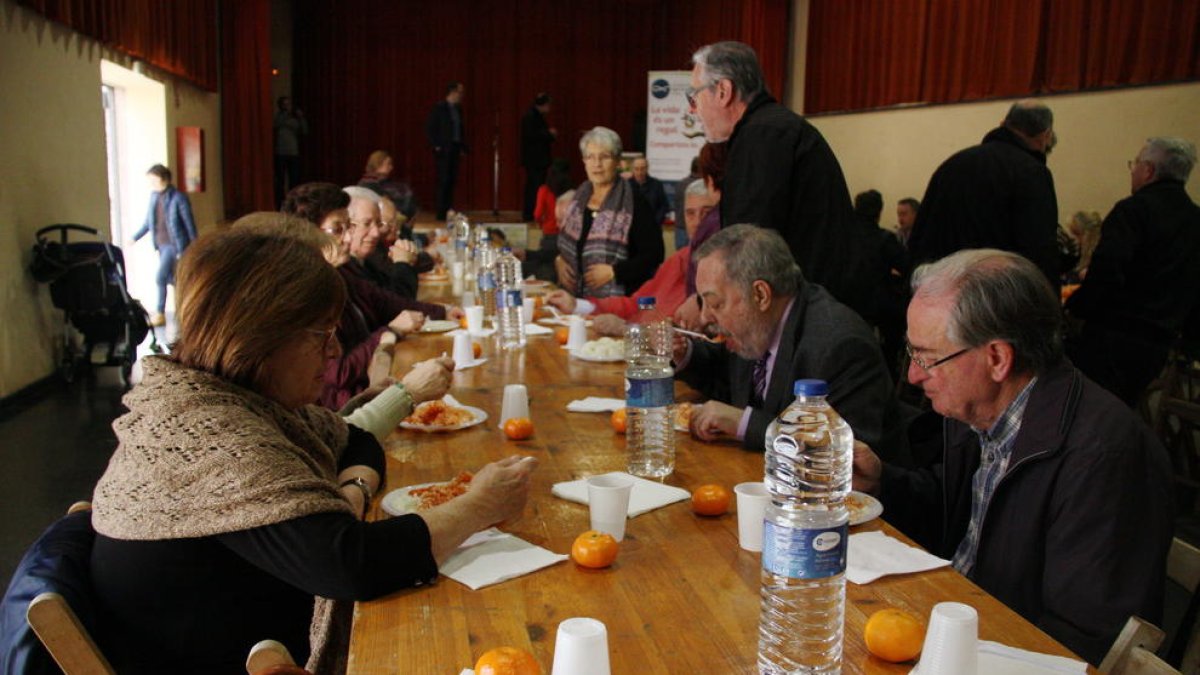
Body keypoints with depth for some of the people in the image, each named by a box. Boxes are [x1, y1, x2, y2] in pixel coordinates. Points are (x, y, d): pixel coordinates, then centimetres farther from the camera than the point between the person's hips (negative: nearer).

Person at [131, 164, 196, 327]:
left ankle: (160, 314, -1)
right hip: (161, 244, 7)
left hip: (174, 244, -7)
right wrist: (135, 237, 11)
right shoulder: (154, 196, 6)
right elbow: (148, 222, 17)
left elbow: (189, 224, -8)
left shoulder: (178, 198, -12)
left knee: (160, 277, -12)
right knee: (171, 279, 12)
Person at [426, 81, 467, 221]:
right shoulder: (439, 107, -5)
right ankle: (441, 213, -6)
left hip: (455, 149, 6)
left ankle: (448, 211, 9)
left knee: (451, 180, 5)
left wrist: (462, 146, 10)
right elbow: (429, 128, -7)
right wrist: (436, 145, -11)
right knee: (444, 180, -9)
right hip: (443, 150, -6)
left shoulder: (458, 108, 14)